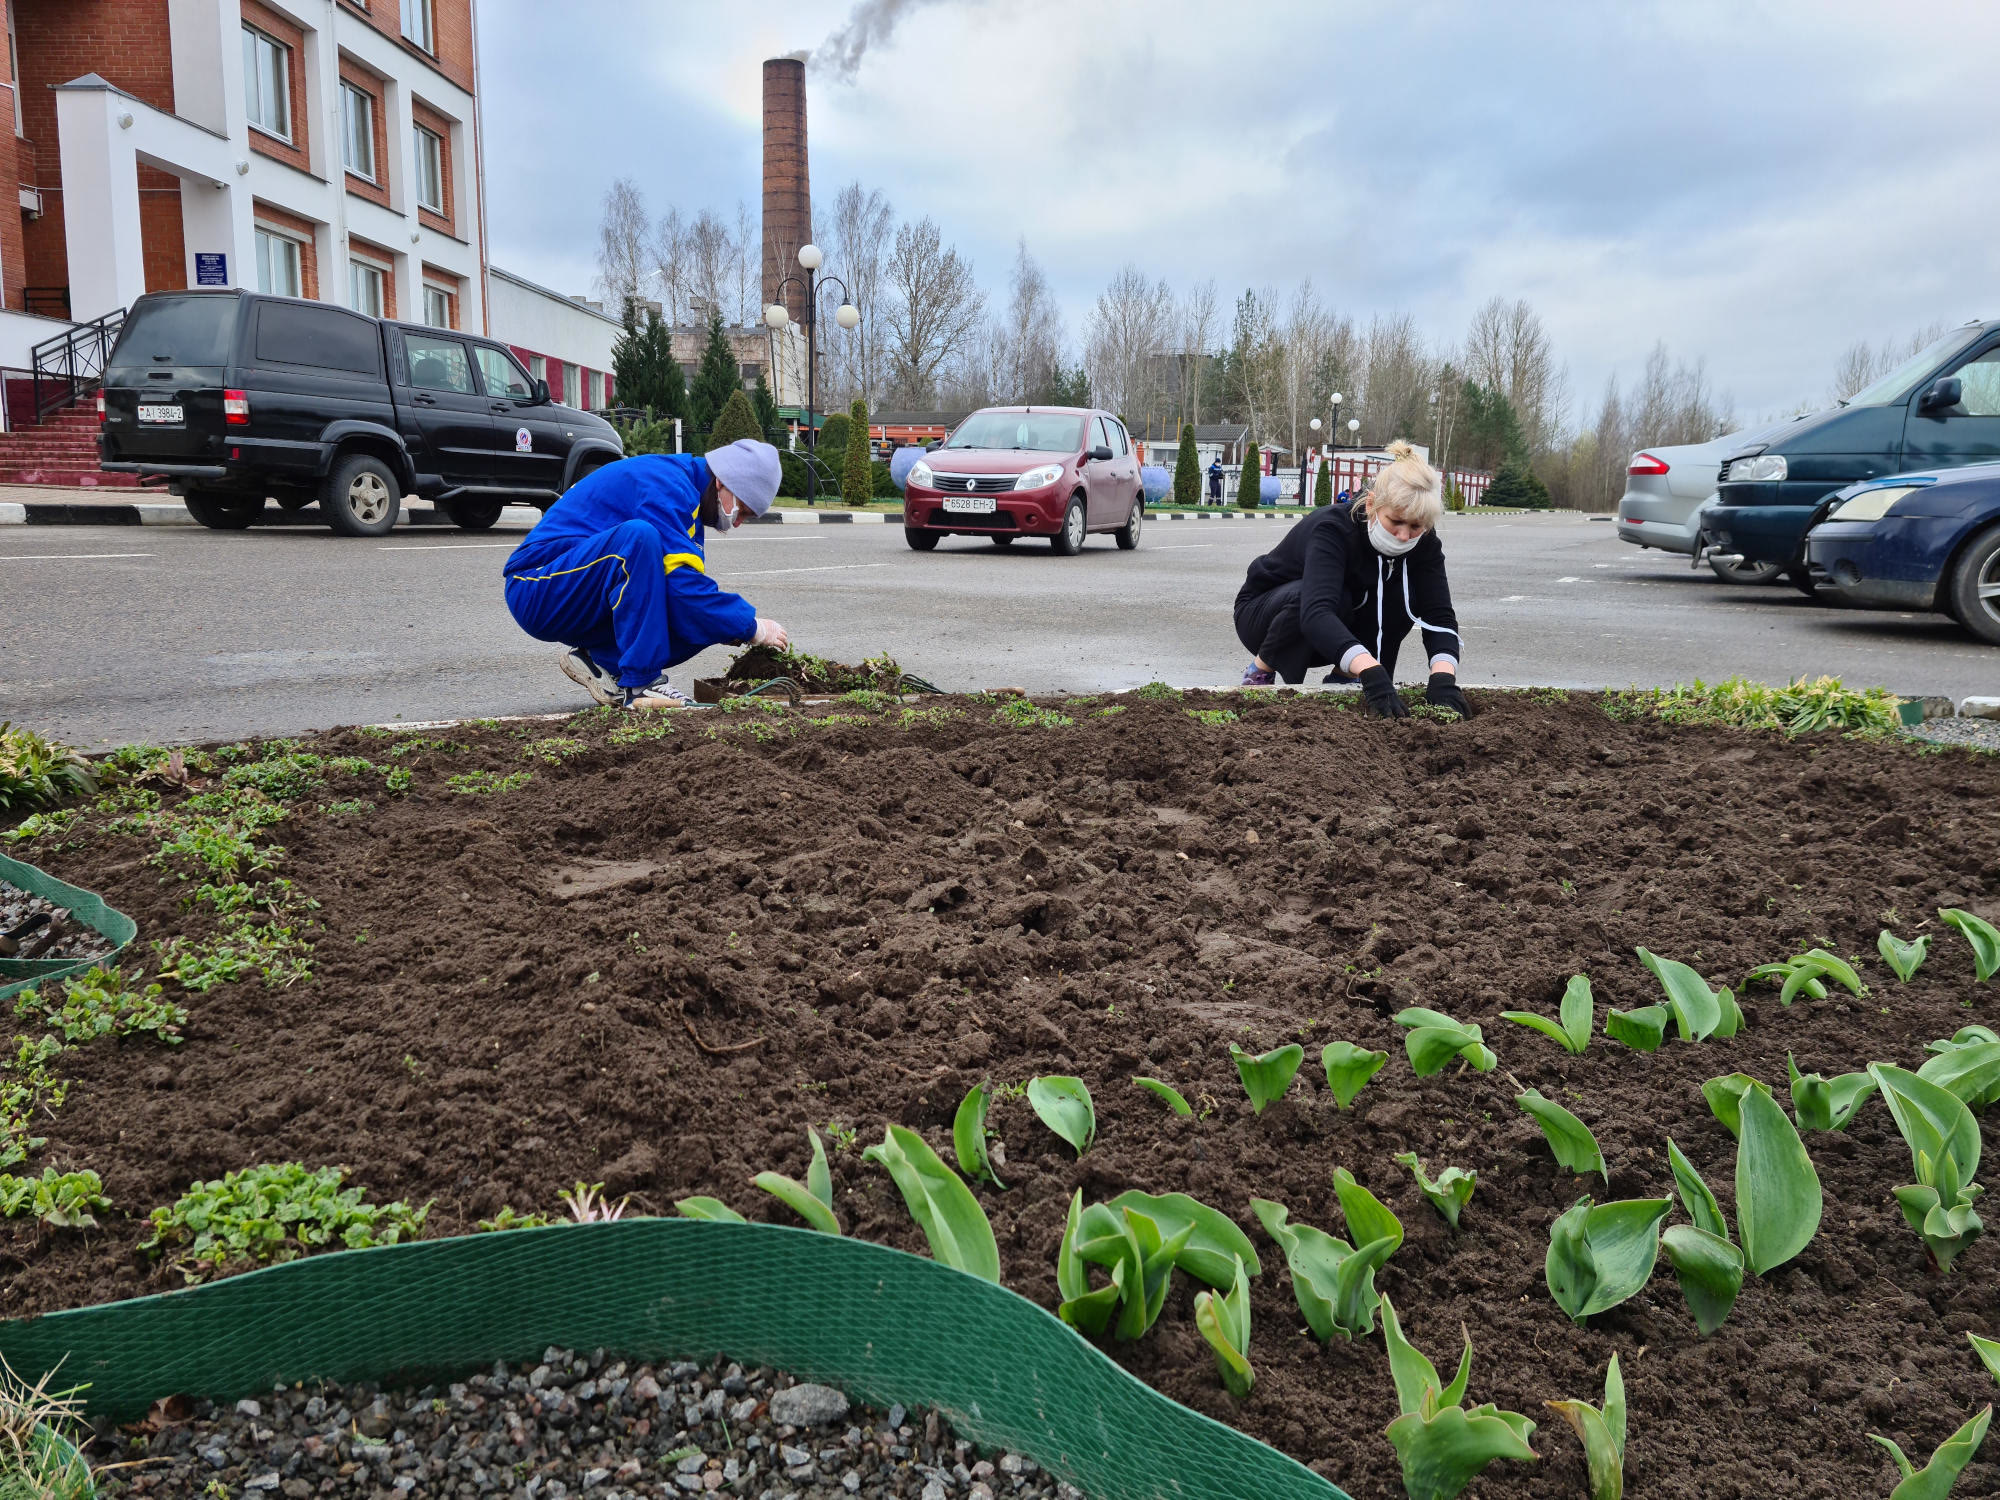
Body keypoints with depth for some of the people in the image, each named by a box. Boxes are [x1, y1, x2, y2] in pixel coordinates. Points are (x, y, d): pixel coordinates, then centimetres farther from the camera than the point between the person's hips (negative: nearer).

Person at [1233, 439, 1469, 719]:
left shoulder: (1422, 543, -17)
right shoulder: (1333, 530, -33)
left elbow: (1439, 615, -23)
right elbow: (1316, 613, -49)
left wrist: (1443, 678, -44)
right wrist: (1373, 673, -62)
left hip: (1339, 630, 5)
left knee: (1405, 589, -21)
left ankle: (1343, 677, -7)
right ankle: (1260, 671, -12)